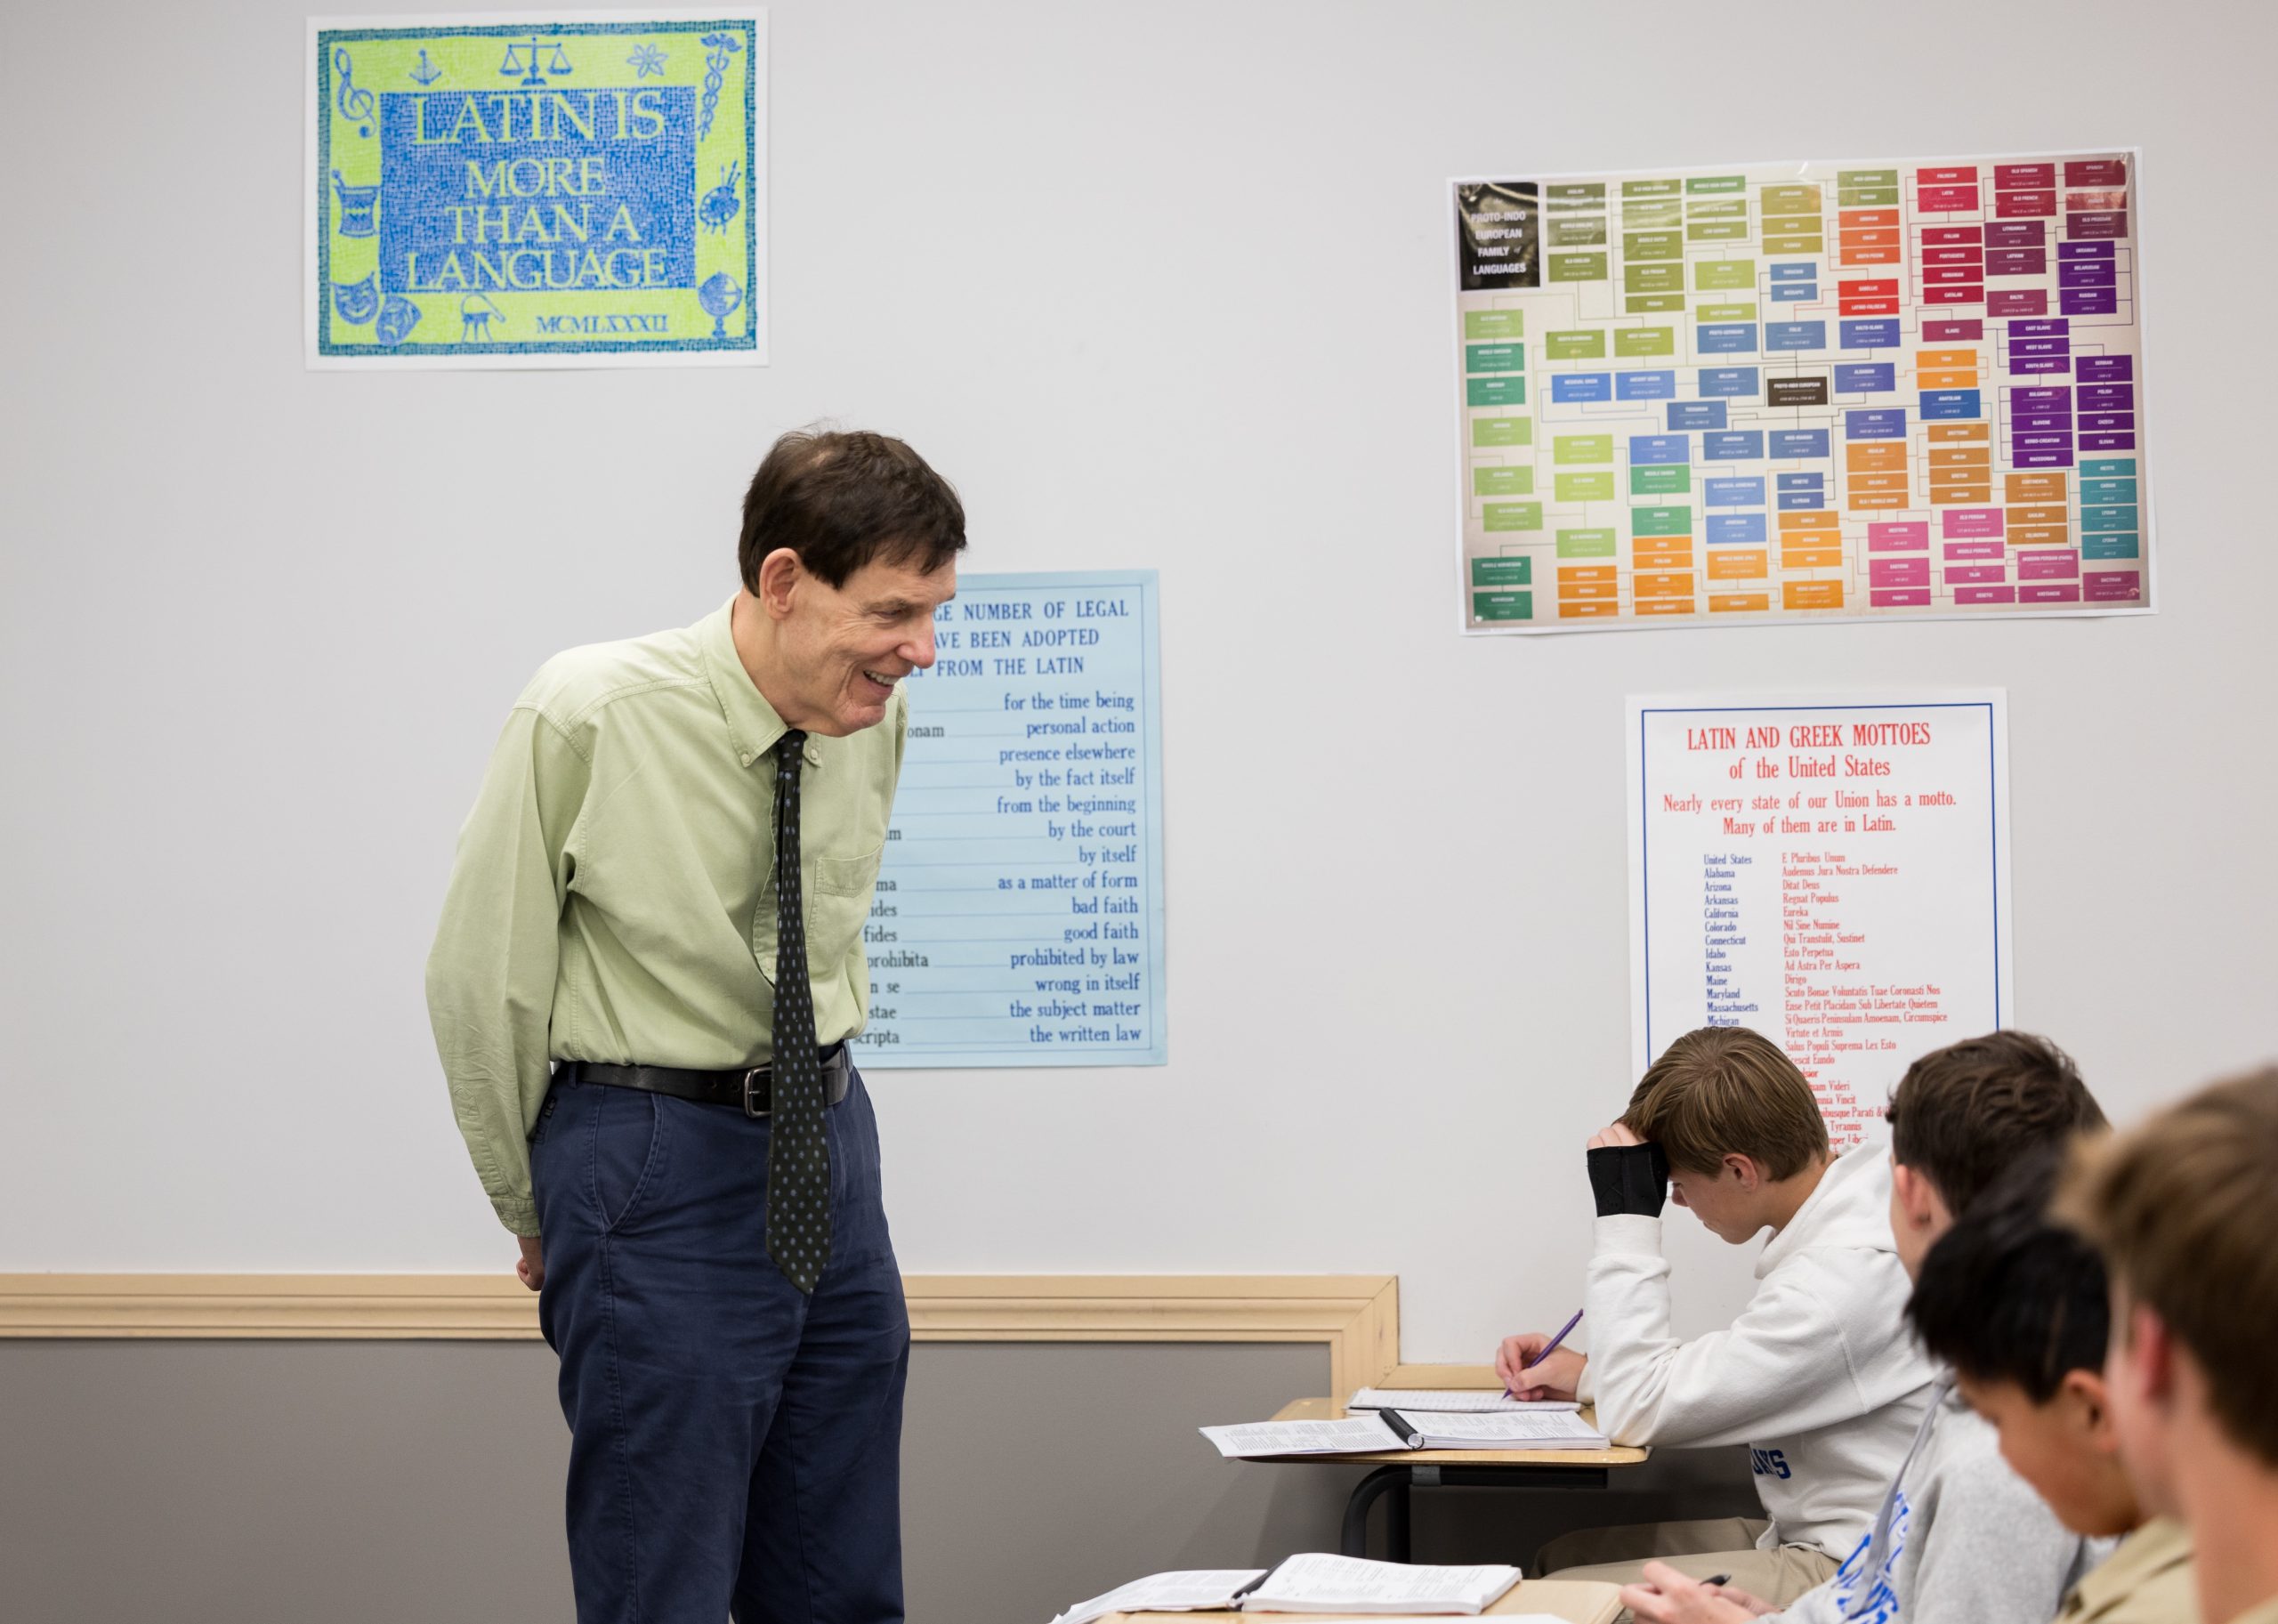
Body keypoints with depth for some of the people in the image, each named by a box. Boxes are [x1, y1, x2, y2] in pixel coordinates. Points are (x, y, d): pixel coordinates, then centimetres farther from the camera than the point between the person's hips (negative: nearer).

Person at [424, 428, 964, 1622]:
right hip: (656, 1163, -6)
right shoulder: (586, 718, -15)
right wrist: (537, 1210, 5)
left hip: (829, 1148, 6)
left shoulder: (875, 722, 0)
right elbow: (481, 980, -5)